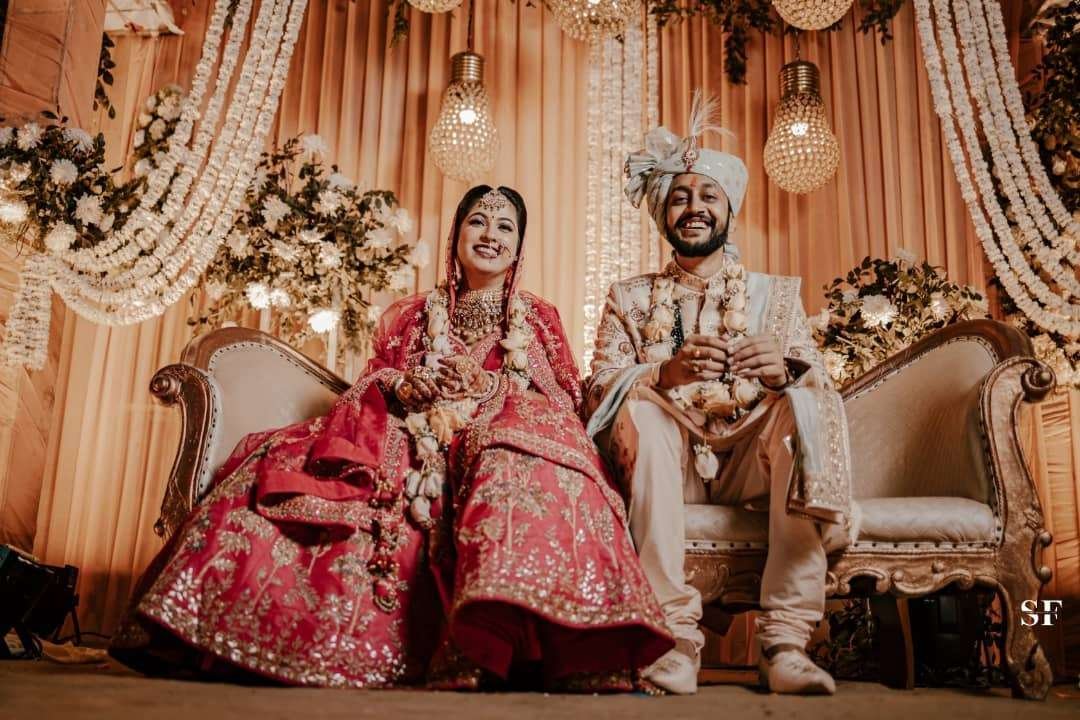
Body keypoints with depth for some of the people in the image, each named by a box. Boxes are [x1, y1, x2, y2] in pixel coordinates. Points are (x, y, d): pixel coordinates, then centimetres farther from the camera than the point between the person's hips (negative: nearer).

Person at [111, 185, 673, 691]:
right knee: (284, 468, -20)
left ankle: (486, 647, -56)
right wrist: (409, 387, -7)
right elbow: (372, 391, 17)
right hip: (418, 446, 3)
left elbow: (566, 400, 9)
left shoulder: (539, 318, 20)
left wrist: (490, 385, -7)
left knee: (519, 471, -41)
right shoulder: (411, 315, 23)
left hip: (504, 443, -2)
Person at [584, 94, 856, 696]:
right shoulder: (632, 298, 12)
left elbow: (818, 380, 0)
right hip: (667, 463, 0)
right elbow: (598, 388, -3)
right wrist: (667, 371, -24)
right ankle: (677, 635, -33)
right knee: (641, 409, -30)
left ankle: (787, 640, -30)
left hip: (751, 460, 1)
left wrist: (785, 369, -25)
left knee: (805, 402, -27)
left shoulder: (775, 293, 14)